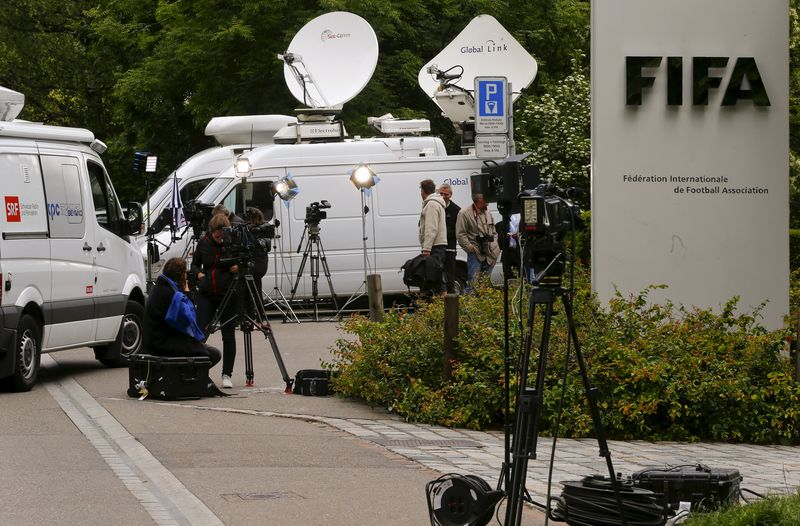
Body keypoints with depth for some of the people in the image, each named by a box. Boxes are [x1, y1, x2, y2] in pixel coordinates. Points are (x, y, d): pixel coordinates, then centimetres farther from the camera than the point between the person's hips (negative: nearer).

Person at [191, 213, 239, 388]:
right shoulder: (203, 243, 2)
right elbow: (195, 264, 15)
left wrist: (240, 267, -16)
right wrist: (198, 273, -6)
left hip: (229, 294, -2)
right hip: (206, 293, 2)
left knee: (228, 335, 1)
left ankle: (227, 374, 7)